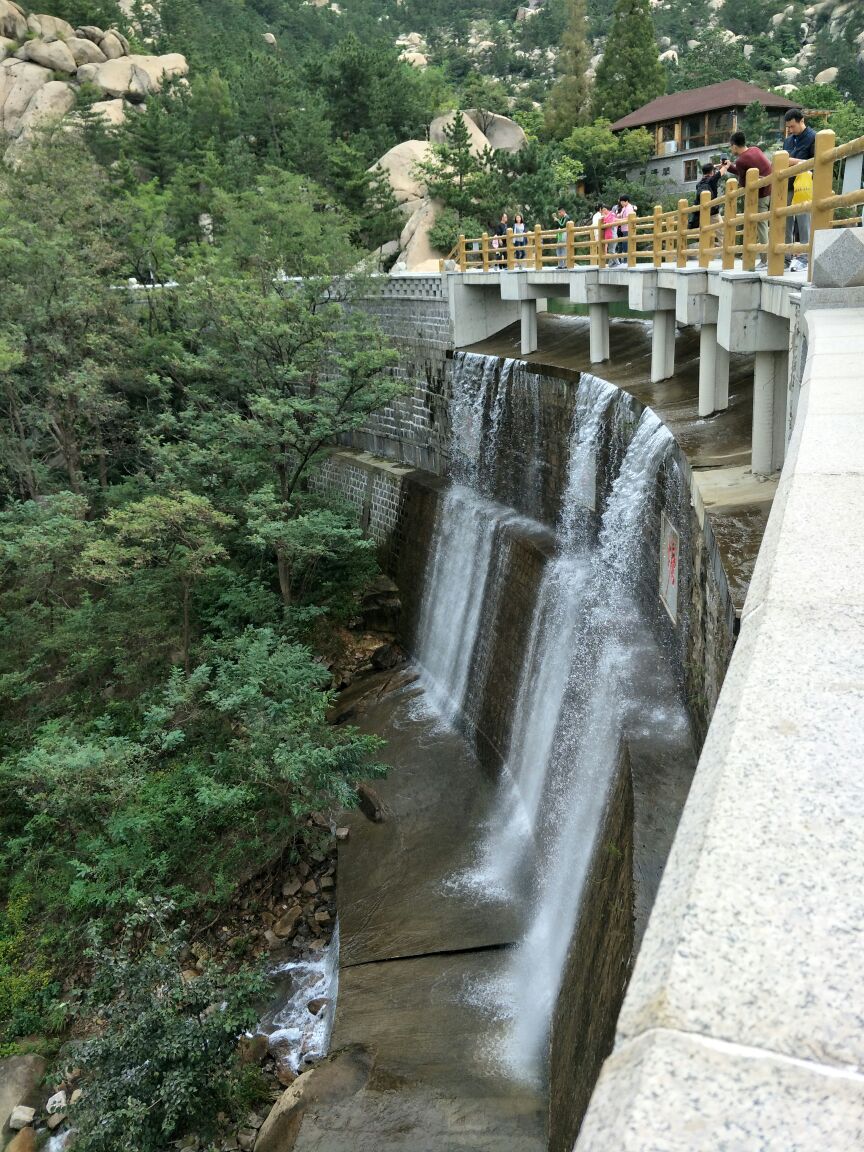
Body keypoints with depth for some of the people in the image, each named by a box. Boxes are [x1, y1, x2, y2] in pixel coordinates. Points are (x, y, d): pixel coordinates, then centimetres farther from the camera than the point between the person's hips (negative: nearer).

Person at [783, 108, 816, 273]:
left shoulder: (812, 138, -2)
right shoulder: (789, 140, 19)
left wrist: (797, 162, -16)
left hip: (803, 186, -7)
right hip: (787, 185, 7)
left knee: (803, 221, -9)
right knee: (786, 223, 6)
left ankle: (804, 257, -7)